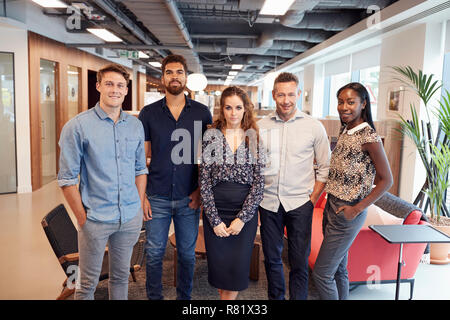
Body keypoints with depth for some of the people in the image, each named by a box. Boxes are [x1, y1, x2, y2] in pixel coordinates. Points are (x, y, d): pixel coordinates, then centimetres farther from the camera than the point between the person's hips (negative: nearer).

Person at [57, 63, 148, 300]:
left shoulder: (135, 125, 5)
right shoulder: (78, 126, -8)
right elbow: (67, 178, -7)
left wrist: (139, 207, 7)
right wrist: (82, 218, -9)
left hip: (131, 218, 4)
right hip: (96, 218, -4)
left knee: (121, 276, 19)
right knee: (88, 283, 10)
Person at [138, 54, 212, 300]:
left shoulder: (202, 112, 1)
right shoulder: (148, 113, 1)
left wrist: (200, 190, -6)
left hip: (189, 198, 0)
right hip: (157, 197, 0)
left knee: (187, 253, 13)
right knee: (154, 253, 10)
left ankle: (184, 297, 33)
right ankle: (154, 297, 31)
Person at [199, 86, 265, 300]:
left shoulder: (255, 138, -1)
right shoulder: (211, 136, -1)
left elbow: (259, 181, -3)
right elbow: (204, 180, -3)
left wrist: (242, 218, -9)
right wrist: (214, 219, -8)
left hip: (246, 212, 0)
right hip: (216, 209, 0)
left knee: (238, 268, 4)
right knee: (218, 265, 9)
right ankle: (224, 297, 36)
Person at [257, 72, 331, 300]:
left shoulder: (314, 127, -2)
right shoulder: (261, 126, 2)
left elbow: (325, 168, 3)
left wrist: (313, 199, -2)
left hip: (299, 204, -2)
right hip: (269, 203, 2)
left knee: (299, 261, 4)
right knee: (271, 258, 14)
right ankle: (275, 297, 34)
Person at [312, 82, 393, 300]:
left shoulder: (369, 137, -16)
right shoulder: (344, 131, 8)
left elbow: (386, 180, -13)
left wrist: (357, 209, -16)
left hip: (347, 213, -8)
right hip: (331, 207, 8)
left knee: (321, 273, -2)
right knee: (338, 269, 18)